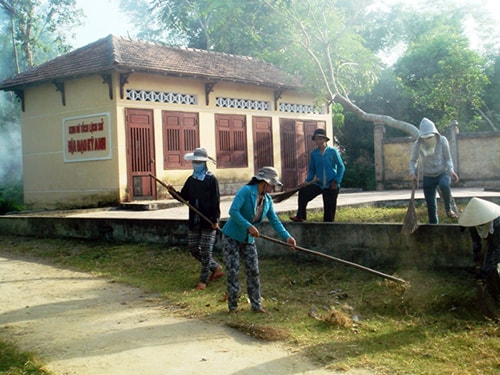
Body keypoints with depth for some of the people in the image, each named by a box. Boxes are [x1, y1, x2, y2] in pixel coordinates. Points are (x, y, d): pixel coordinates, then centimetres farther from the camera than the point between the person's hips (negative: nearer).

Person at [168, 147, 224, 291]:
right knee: (193, 248, 10)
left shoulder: (212, 180, -8)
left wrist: (215, 220, -16)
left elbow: (216, 201, -11)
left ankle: (203, 280, 12)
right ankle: (216, 268, 27)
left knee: (205, 251, 0)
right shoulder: (191, 180, 10)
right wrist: (173, 191, -7)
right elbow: (183, 197, 12)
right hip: (194, 221, 7)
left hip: (208, 221, -7)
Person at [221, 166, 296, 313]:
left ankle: (256, 305, 14)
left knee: (253, 271, 5)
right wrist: (249, 226, -29)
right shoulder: (246, 191, -19)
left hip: (249, 239, 7)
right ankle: (233, 305, 9)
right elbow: (233, 211, -26)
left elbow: (274, 220, 2)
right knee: (232, 270, -3)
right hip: (232, 236, -7)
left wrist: (286, 236, -10)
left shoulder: (268, 200, 3)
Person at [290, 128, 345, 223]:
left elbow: (341, 167, -3)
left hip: (331, 185, -3)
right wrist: (307, 181, -3)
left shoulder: (333, 151, -8)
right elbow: (311, 169, 11)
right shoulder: (314, 153, 1)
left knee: (329, 209, 1)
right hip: (318, 183, 3)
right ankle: (300, 217, -11)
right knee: (303, 191, -18)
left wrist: (336, 181, -11)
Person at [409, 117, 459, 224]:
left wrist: (451, 170, -22)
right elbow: (413, 161, 0)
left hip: (443, 173, -2)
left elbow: (448, 158, -4)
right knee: (431, 205, 0)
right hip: (428, 177, 2)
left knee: (444, 185, -37)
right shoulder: (417, 144, -11)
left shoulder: (442, 140, -13)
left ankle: (449, 210, -17)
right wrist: (413, 173, -18)